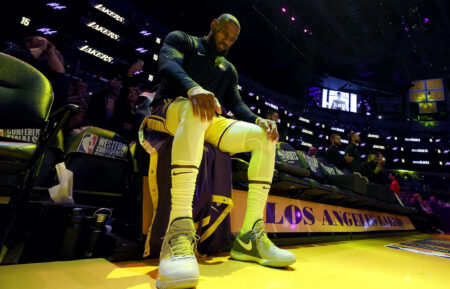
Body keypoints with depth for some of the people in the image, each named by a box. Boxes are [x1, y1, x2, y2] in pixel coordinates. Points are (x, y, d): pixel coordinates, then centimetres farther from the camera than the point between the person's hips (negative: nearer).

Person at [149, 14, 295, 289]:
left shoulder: (229, 69, 25)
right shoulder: (181, 40, 11)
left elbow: (236, 104, 12)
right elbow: (168, 64, -12)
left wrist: (258, 120, -11)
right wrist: (193, 87, -35)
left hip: (209, 122, 5)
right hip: (170, 110, -5)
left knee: (264, 137, -14)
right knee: (196, 108, -41)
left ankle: (249, 237, -22)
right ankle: (179, 230, -52)